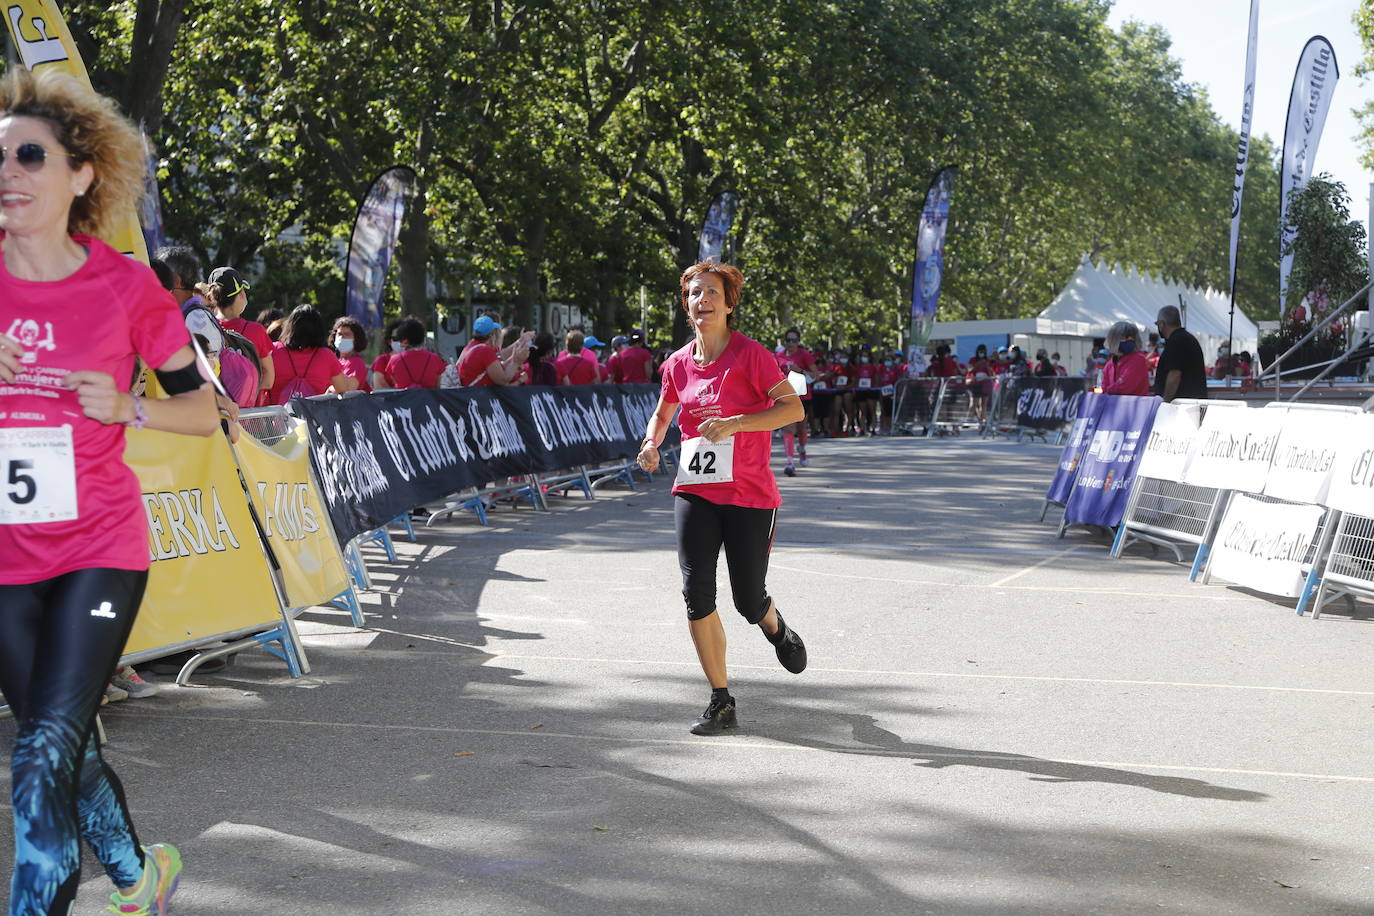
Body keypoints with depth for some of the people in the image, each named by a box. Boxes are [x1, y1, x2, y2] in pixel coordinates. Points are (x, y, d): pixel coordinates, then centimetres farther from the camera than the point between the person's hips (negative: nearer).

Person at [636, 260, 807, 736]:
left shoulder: (750, 354, -8)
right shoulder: (678, 363, 7)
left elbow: (793, 408, -15)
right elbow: (663, 412, 25)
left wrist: (734, 423, -24)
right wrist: (651, 443, 4)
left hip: (750, 495, -3)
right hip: (694, 491, 4)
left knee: (749, 601, -1)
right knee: (696, 591, -10)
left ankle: (775, 627, 40)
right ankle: (721, 702, 2)